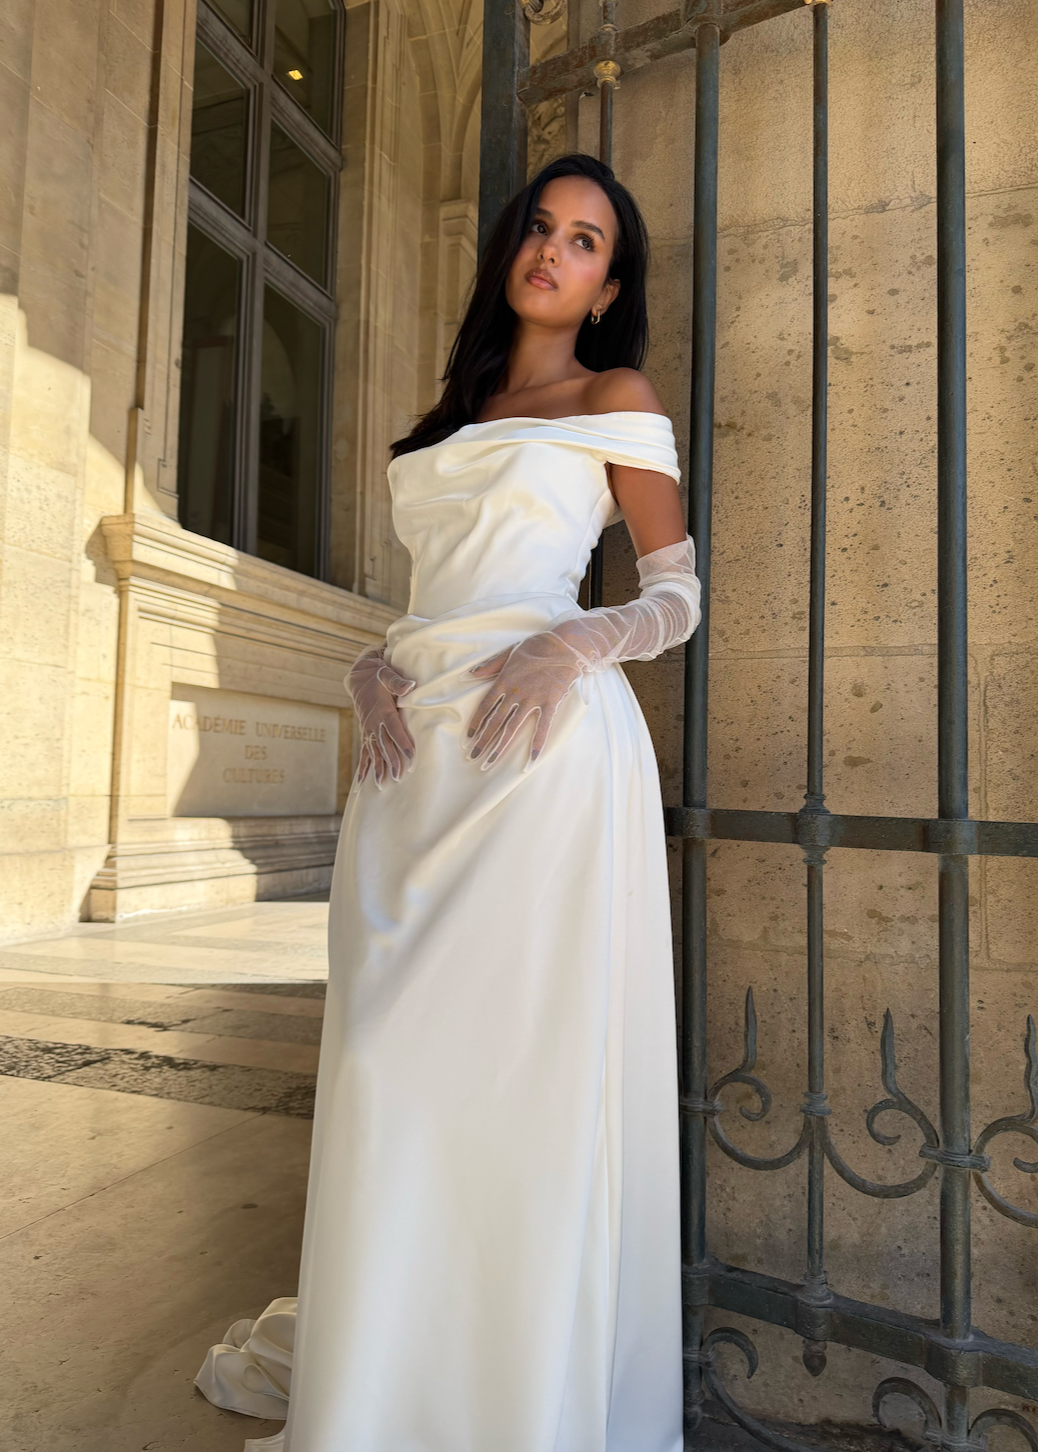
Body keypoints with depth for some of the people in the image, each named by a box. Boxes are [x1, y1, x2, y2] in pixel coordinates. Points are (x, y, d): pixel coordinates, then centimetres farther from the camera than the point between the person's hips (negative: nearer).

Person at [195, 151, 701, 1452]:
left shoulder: (616, 396, 11)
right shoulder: (454, 416, 27)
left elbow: (678, 595, 5)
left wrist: (574, 643, -15)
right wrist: (371, 668, 3)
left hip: (544, 736, -5)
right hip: (418, 744, 6)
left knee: (523, 1062, -8)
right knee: (393, 1060, 6)